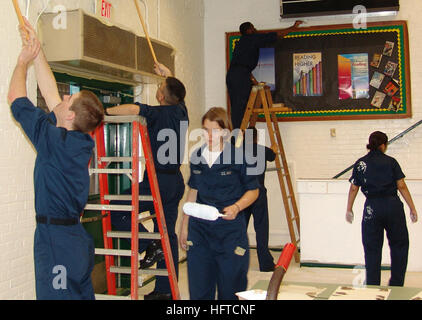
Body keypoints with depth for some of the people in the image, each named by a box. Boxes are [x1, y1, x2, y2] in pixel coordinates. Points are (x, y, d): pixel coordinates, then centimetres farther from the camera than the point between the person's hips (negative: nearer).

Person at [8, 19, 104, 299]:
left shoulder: (55, 141, -17)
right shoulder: (82, 142, 5)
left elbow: (17, 100, -6)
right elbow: (50, 93, 14)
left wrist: (23, 61, 9)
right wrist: (37, 52, 19)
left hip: (57, 243, -8)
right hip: (78, 237, 8)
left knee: (57, 295, -1)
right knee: (83, 294, 15)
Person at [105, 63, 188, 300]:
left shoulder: (158, 114, -13)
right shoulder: (181, 111, 7)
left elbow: (133, 109, -31)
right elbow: (178, 93, 29)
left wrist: (104, 111, -20)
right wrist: (168, 74, 40)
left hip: (157, 182, -8)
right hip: (176, 181, 8)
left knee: (117, 212, 3)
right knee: (168, 233, 10)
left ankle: (150, 245, -6)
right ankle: (166, 290, 16)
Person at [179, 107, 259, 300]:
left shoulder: (238, 157, -7)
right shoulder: (197, 156, 6)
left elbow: (253, 190, 2)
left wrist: (236, 207, -17)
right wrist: (184, 226, 15)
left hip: (230, 229, -3)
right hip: (199, 229, 4)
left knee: (231, 290, 7)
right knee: (198, 289, 8)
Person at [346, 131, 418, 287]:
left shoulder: (360, 164, 3)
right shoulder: (391, 162, 1)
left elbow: (353, 188, 2)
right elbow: (401, 186, -3)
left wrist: (349, 210, 12)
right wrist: (412, 209, 2)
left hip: (372, 208, 1)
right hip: (393, 206, 0)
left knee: (372, 249, 8)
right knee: (399, 244, 16)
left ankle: (373, 286, 12)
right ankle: (397, 284, 17)